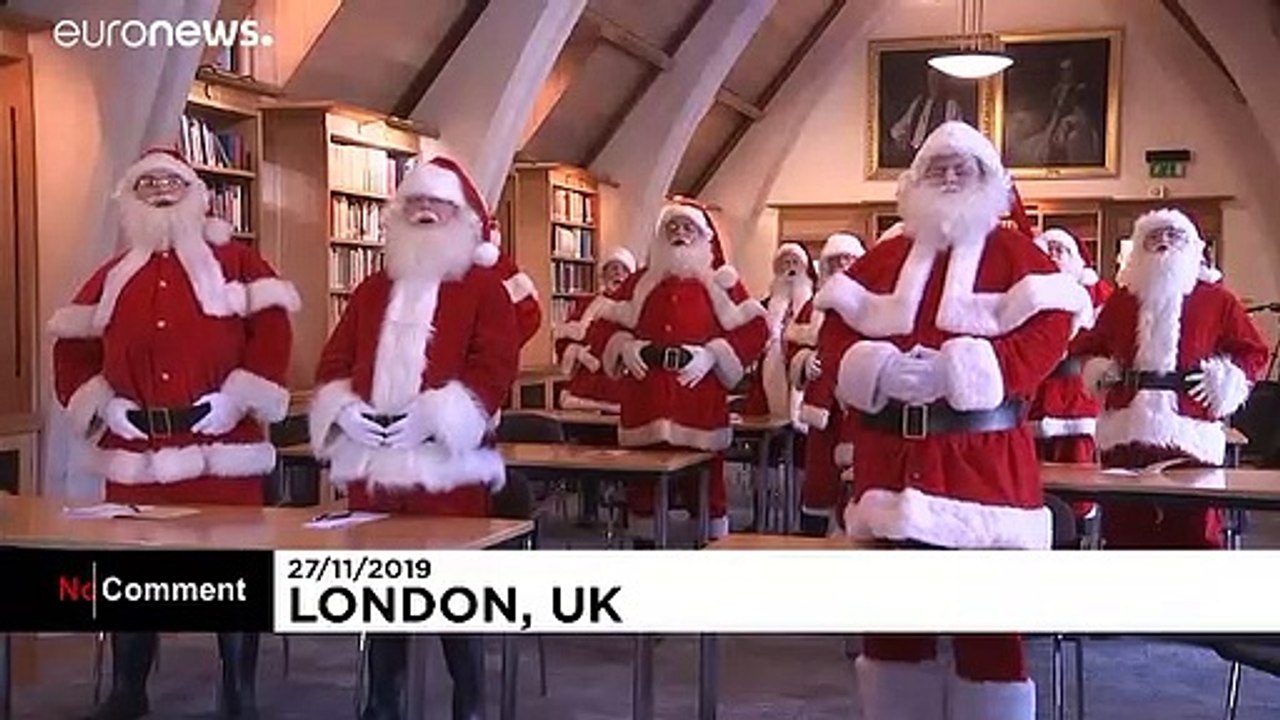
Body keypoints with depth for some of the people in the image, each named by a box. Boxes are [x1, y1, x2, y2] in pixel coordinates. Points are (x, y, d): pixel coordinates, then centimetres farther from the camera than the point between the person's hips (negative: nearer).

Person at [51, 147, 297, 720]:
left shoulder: (235, 261, 2)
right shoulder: (113, 275, 14)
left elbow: (273, 333, -6)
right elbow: (73, 347, 15)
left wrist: (238, 398, -13)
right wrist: (99, 403, 0)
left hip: (223, 447, -4)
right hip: (135, 449, 4)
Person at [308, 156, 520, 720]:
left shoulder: (485, 288, 2)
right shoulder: (372, 290, 18)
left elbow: (494, 366, -10)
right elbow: (334, 360, 14)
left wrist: (430, 416, -19)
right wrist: (346, 409, -7)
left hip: (448, 460, -5)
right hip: (371, 460, 5)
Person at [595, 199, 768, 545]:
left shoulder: (720, 281, 5)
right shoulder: (638, 283, 13)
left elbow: (754, 330, 0)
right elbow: (608, 325, 16)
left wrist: (712, 354, -12)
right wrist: (624, 345, -4)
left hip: (700, 403, -3)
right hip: (645, 403, 3)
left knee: (705, 482, 1)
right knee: (642, 481, 6)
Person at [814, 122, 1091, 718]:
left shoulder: (1015, 254, 4)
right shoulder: (882, 258, 15)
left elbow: (1049, 331, -9)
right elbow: (835, 331, 9)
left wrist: (956, 369, -20)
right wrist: (878, 367, -13)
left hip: (982, 457, -3)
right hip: (889, 454, 4)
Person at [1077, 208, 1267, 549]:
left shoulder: (1216, 298, 7)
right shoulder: (1120, 299, 17)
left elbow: (1253, 351, 9)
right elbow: (1090, 346, 27)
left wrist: (1225, 379, -6)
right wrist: (1097, 370, 8)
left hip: (1190, 430, -3)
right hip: (1126, 427, 3)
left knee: (1193, 527, -3)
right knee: (1126, 523, 7)